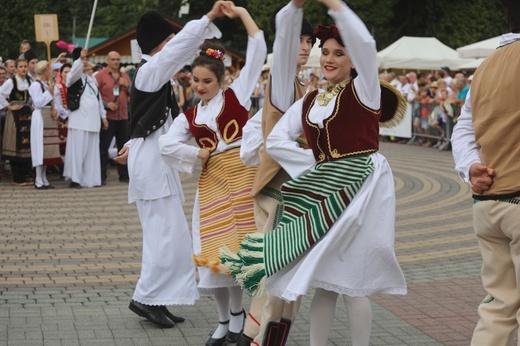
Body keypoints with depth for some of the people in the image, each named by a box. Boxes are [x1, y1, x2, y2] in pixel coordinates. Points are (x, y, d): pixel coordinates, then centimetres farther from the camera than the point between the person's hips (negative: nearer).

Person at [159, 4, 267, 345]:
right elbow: (167, 145, 2)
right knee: (214, 250, 4)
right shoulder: (190, 116, 13)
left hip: (243, 172, -4)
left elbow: (258, 49, -1)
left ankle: (237, 311, 17)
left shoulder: (237, 94, 4)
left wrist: (240, 12, 1)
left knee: (239, 245, -3)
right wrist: (199, 155, -2)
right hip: (211, 180, 4)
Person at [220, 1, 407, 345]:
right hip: (324, 192, 6)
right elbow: (276, 141, 9)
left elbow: (366, 44, -22)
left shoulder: (363, 90, -3)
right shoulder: (308, 102, 12)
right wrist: (314, 165, -3)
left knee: (351, 282, -2)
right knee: (323, 280, 10)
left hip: (361, 188, -6)